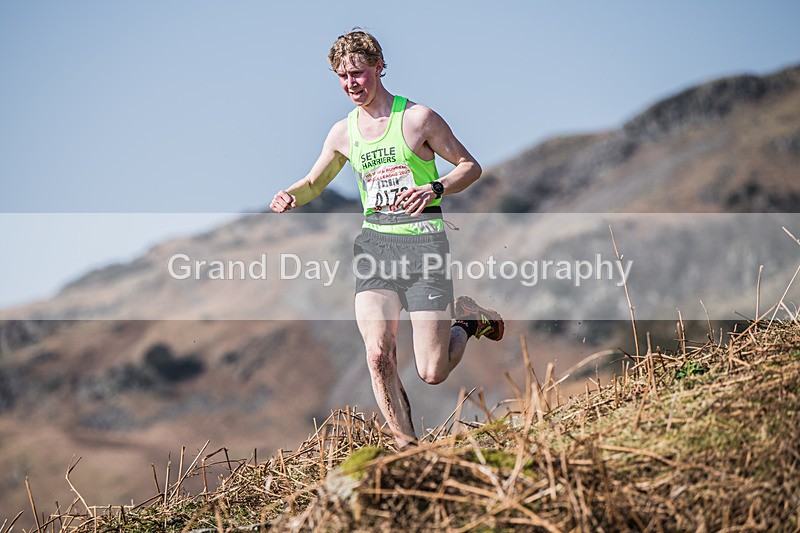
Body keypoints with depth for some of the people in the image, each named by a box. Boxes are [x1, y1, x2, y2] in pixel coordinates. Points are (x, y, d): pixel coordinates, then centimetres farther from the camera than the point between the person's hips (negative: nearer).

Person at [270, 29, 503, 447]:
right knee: (378, 355, -14)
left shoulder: (417, 118, -4)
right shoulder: (344, 132, 10)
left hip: (423, 241, -4)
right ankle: (406, 445, 4)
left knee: (432, 373, -4)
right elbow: (314, 183, 24)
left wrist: (434, 189, -17)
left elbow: (471, 166, 2)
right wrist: (290, 197, 1)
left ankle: (468, 320, 28)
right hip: (374, 243, 4)